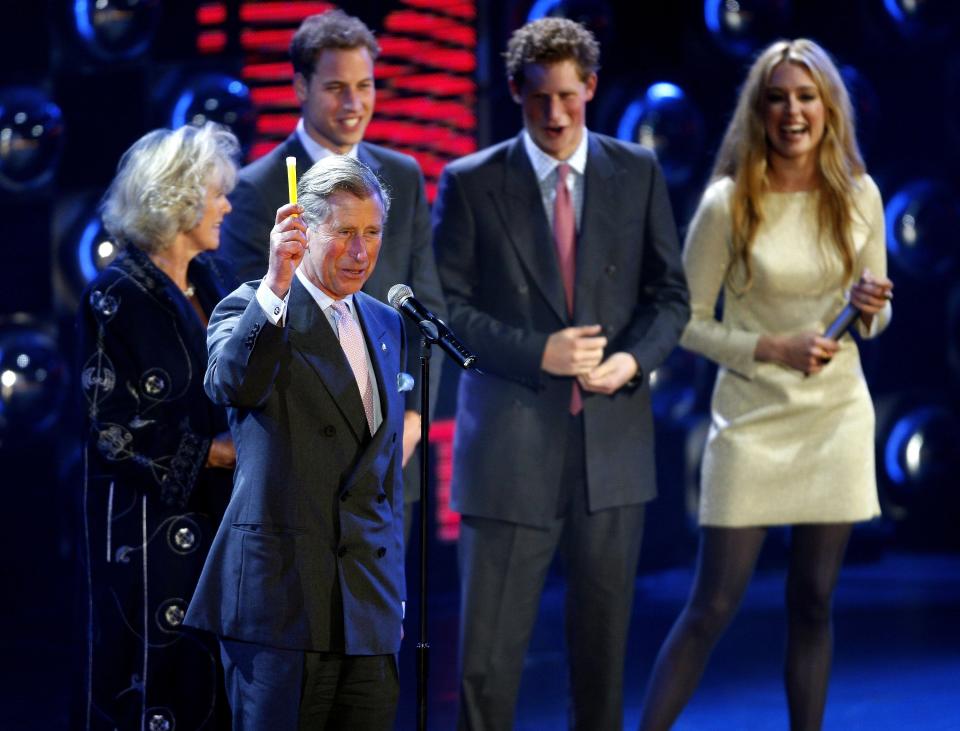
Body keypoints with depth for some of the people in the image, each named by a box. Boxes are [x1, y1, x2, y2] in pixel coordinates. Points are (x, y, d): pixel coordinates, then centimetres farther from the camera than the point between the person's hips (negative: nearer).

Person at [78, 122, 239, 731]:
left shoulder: (211, 283, 12)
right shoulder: (117, 298, -10)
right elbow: (113, 429, -13)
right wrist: (214, 453, -15)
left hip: (218, 515, 7)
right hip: (151, 525, -7)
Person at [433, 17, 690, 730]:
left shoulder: (638, 174, 6)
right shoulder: (471, 183, -1)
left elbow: (670, 294, 9)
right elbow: (447, 305, -3)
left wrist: (634, 358, -11)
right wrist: (537, 354, -15)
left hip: (614, 438, 3)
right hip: (510, 443, -2)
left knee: (604, 631, 11)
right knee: (489, 640, -2)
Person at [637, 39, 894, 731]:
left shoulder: (858, 195, 1)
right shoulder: (727, 204, -9)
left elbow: (873, 320, 12)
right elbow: (687, 322, -4)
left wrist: (868, 307, -11)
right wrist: (772, 349, -16)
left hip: (837, 416, 3)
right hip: (753, 420, -3)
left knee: (813, 604, 8)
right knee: (712, 607, -3)